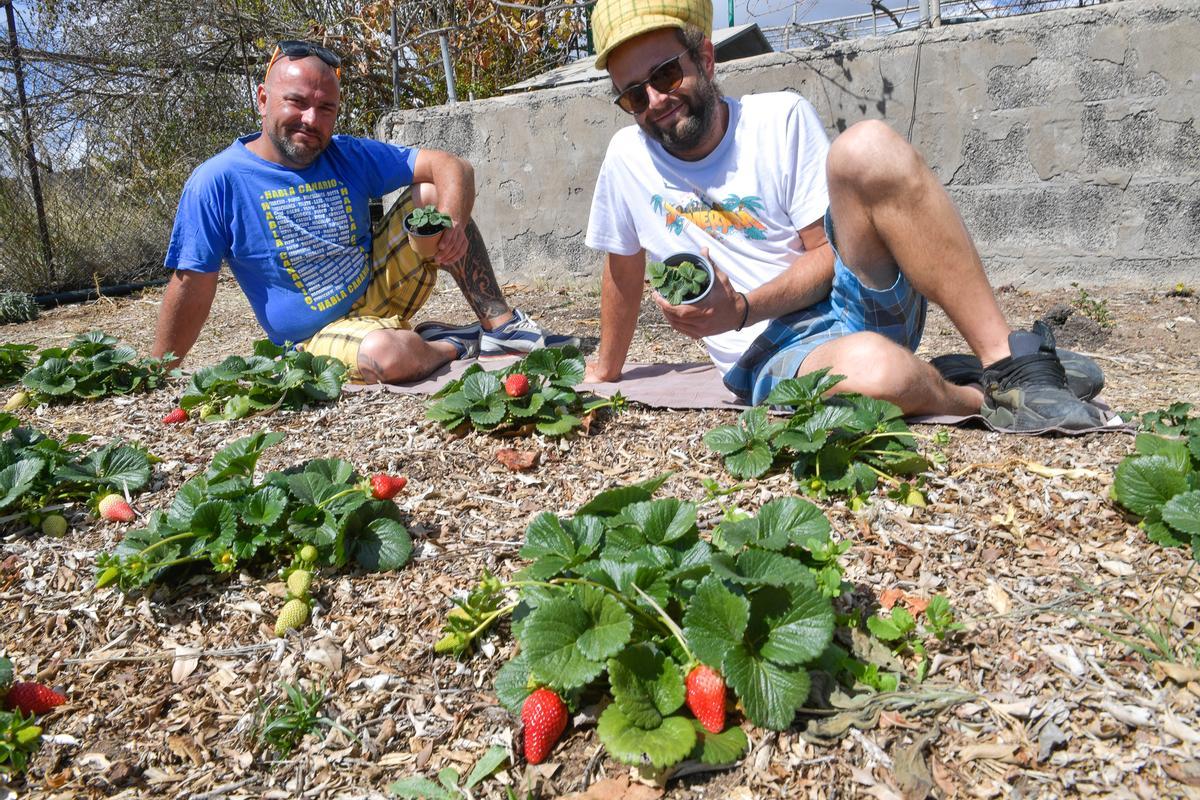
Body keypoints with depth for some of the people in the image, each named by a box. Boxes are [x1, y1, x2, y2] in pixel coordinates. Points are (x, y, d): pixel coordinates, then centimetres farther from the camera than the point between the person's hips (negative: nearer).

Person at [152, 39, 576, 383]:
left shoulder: (349, 156, -2)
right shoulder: (218, 181, -12)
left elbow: (451, 167, -8)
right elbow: (192, 284, -11)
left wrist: (453, 225, -29)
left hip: (381, 288, 5)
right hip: (323, 335, -5)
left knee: (432, 192, -11)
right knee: (386, 353, -40)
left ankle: (503, 323, -10)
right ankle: (453, 345, -6)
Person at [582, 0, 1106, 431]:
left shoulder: (781, 118, -1)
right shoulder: (627, 158, 5)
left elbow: (829, 251, -4)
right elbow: (623, 272, 18)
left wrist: (742, 310, -20)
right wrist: (605, 371, 27)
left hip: (854, 298, 1)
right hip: (773, 356, -1)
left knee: (866, 145, -28)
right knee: (872, 368, -41)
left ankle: (1008, 363, -24)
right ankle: (984, 397, -6)